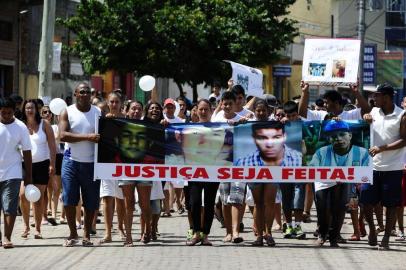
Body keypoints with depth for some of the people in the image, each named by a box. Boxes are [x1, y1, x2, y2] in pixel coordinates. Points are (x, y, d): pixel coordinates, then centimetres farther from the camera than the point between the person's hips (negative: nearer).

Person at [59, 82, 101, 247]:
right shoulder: (67, 112, 2)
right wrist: (87, 137, -19)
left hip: (92, 162, 1)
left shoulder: (98, 113, 7)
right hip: (71, 161, -1)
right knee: (69, 199, -6)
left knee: (91, 202, 2)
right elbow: (63, 135, -11)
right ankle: (73, 233, 6)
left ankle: (87, 235, 12)